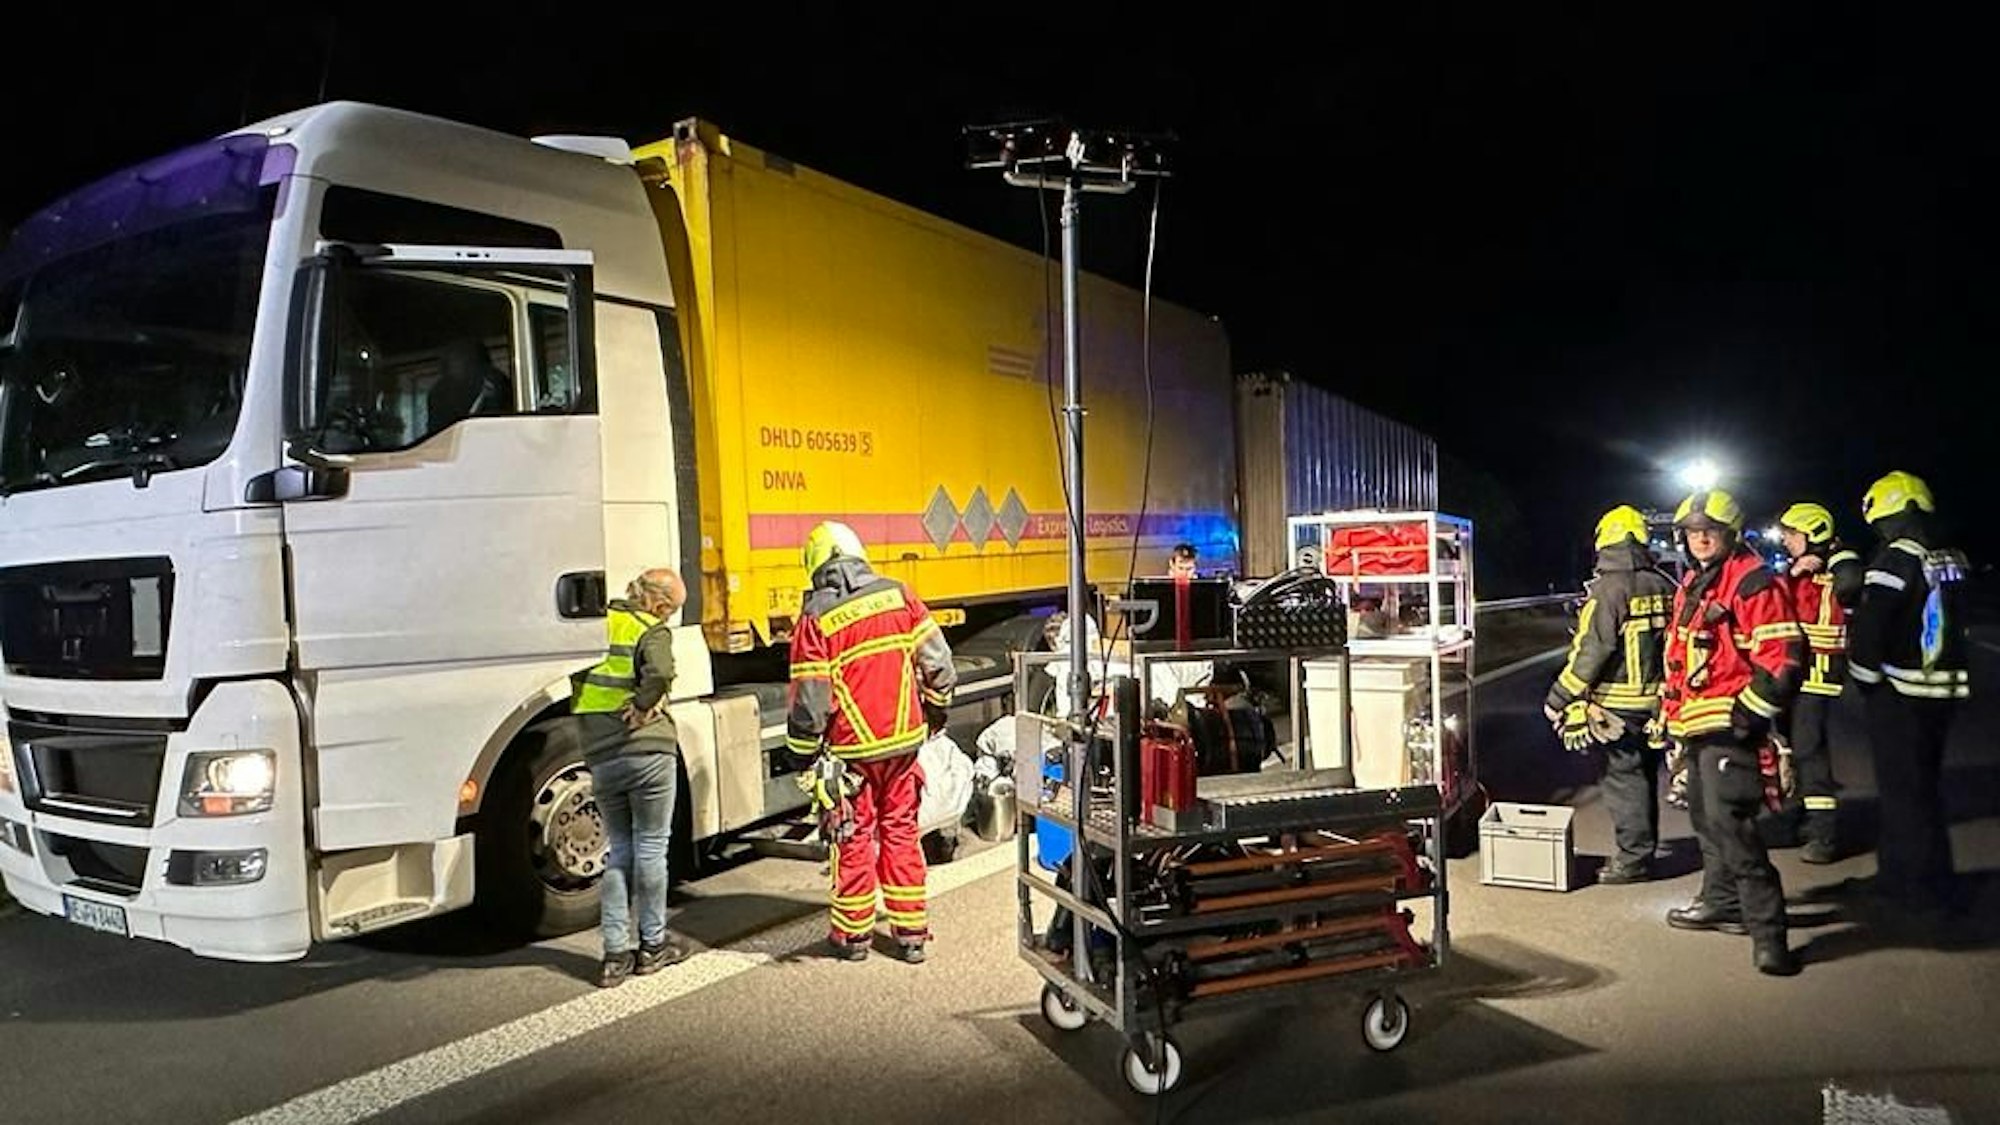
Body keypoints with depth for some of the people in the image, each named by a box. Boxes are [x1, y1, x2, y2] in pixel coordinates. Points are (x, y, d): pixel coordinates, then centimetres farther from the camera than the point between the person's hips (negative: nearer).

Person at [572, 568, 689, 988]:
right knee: (651, 847, 8)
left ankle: (615, 953, 13)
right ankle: (653, 945, 19)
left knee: (619, 850, 14)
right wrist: (641, 708, -13)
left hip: (600, 757, 5)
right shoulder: (653, 631, -8)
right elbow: (660, 673, -27)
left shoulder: (599, 625, 10)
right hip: (647, 752, -5)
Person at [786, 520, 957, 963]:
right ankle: (911, 933, 20)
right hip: (904, 740, 3)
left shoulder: (816, 617, -12)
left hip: (852, 749, -3)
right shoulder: (898, 595, -2)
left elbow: (810, 699, -11)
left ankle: (852, 934, 23)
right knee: (901, 831, 14)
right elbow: (939, 664, 1)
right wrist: (935, 712, 18)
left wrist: (802, 751, 4)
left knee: (853, 838, 11)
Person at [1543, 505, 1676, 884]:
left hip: (1620, 704, -7)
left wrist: (1558, 698, -13)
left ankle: (1634, 858, 2)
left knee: (1623, 776, -1)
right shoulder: (1664, 588, 7)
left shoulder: (1607, 590, -16)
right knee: (1645, 774, 16)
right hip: (1657, 701, 7)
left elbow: (1590, 651, -19)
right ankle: (1643, 849, 27)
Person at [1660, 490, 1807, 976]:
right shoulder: (1691, 585, 16)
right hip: (1696, 725, 10)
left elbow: (1784, 657, -19)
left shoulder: (1752, 582, -12)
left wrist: (1749, 714, -19)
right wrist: (1670, 710, 24)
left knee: (1729, 824, -16)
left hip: (1729, 725, -10)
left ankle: (1767, 930, -12)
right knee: (1706, 818, 20)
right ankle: (1721, 901, 36)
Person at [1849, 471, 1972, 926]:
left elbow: (1870, 627, -22)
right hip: (1943, 690, 8)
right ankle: (1900, 875, 29)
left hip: (1899, 694, -8)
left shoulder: (1896, 558, -16)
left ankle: (1928, 895, 5)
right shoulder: (1952, 560, 9)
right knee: (1922, 785, 18)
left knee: (1905, 792, 0)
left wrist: (1865, 682, -6)